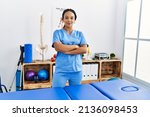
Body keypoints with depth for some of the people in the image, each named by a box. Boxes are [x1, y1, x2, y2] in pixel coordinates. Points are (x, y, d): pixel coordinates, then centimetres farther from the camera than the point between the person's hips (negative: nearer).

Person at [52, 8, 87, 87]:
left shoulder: (79, 34, 9)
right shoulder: (57, 33, 2)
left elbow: (84, 49, -4)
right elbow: (58, 48, -14)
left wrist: (67, 51, -12)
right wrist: (75, 46, -7)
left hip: (76, 70, 3)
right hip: (61, 70, -2)